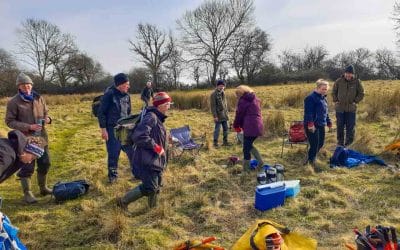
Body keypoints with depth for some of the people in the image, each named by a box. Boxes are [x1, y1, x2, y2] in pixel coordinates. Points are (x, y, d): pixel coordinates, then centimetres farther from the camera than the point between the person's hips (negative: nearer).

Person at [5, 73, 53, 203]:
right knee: (27, 167, 2)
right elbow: (9, 121, -9)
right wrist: (28, 127, -20)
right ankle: (27, 193, 19)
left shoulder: (39, 98, 4)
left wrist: (47, 118, -8)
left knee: (45, 164, 14)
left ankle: (43, 188, 33)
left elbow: (46, 112, 17)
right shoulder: (14, 102, -10)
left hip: (41, 137, 5)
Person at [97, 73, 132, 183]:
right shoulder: (109, 95, -13)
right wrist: (103, 129, -13)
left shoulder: (126, 96, 5)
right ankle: (113, 175, 22)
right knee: (113, 153, 3)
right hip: (112, 129, -5)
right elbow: (101, 113, -11)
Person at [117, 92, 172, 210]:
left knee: (156, 186, 15)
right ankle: (123, 201, 8)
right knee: (149, 187, -7)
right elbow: (139, 136, -29)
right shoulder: (151, 117, -18)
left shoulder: (158, 118, 13)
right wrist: (156, 147, -22)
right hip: (147, 160, -10)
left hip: (155, 160, 10)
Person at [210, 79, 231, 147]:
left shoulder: (223, 93, 12)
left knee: (225, 128, 10)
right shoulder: (214, 94, -11)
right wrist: (215, 116, -18)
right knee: (217, 129, -4)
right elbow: (213, 106, -14)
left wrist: (226, 112, 15)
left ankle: (225, 141, 21)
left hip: (224, 114, 7)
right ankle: (215, 142, 6)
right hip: (218, 115, -7)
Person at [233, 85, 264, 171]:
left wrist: (236, 125, 16)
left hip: (250, 127, -8)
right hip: (258, 126, 8)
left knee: (246, 148, 2)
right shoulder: (255, 99, 18)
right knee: (249, 145, 23)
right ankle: (260, 161, 15)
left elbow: (239, 114, -2)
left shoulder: (243, 100, -5)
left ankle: (246, 169, 9)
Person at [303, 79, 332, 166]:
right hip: (312, 126, -10)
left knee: (320, 143, 15)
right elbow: (308, 112, -20)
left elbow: (325, 112, 26)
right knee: (314, 145, -9)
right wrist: (310, 124, -27)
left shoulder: (323, 98, 17)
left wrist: (329, 122, 26)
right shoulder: (311, 98, -13)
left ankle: (311, 159, 30)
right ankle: (310, 162, 4)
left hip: (321, 125, 10)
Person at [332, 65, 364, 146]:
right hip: (340, 108, 1)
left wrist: (355, 101, -3)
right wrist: (335, 101, 3)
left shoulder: (357, 82, -2)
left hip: (351, 109, -1)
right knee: (340, 126, 7)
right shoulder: (339, 81, -1)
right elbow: (334, 92, 13)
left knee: (350, 126, 2)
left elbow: (361, 94, 7)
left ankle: (349, 143, 13)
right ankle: (340, 142, 19)